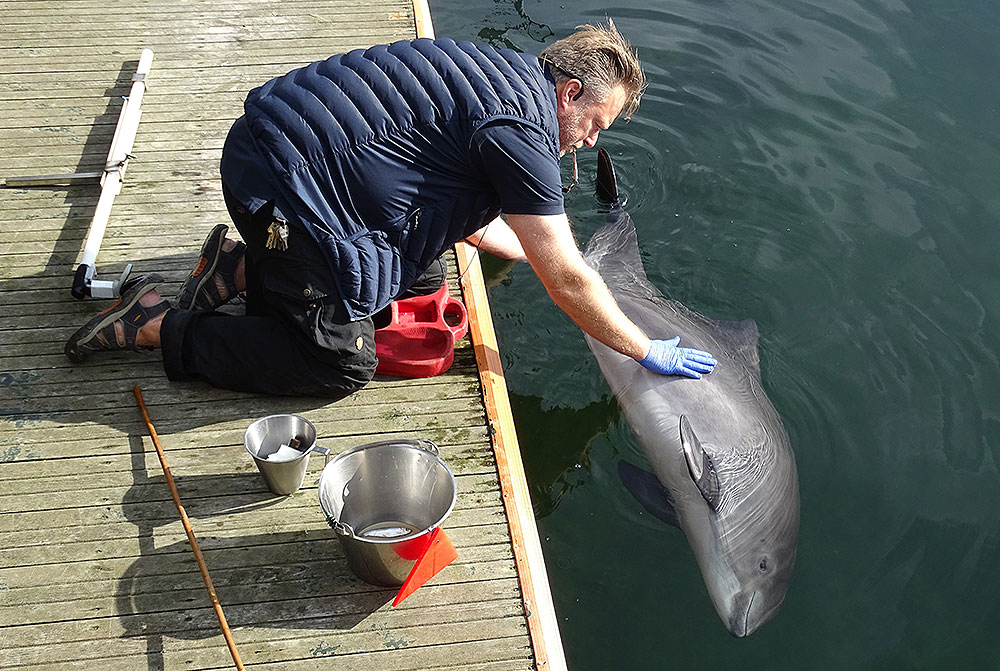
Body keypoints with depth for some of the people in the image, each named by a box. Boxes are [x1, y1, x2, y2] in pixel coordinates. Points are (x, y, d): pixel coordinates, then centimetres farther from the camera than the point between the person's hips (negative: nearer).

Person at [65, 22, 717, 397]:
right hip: (284, 181, -10)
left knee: (424, 283, 15)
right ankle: (156, 323, 3)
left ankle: (245, 265, 17)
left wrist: (556, 258, 24)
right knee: (342, 365, -1)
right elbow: (568, 283, -12)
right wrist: (647, 351, -1)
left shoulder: (505, 73, 14)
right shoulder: (522, 131, -16)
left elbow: (469, 215, 24)